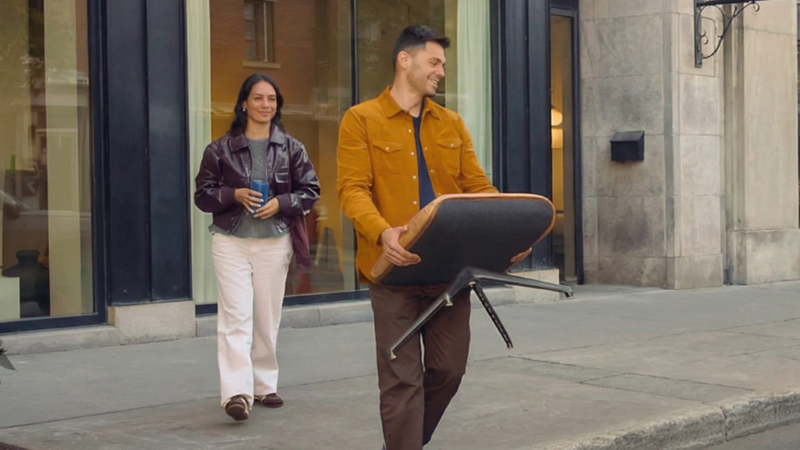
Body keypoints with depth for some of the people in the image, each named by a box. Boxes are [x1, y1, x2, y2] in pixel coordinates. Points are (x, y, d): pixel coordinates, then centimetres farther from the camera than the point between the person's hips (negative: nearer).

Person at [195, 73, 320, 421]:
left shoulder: (291, 148, 5)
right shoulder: (221, 149, 2)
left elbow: (311, 191, 7)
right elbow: (203, 194, 5)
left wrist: (281, 202, -11)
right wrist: (234, 195, -13)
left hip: (275, 243, 2)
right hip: (231, 242, -2)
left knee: (268, 319, 9)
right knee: (236, 318, -11)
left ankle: (264, 385, 21)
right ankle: (237, 392, -17)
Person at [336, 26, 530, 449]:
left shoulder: (452, 123, 16)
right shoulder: (361, 120, 0)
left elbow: (478, 187, 12)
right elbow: (353, 189, -10)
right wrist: (382, 233, -29)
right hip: (394, 268, -5)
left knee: (449, 370, 9)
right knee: (402, 378, -3)